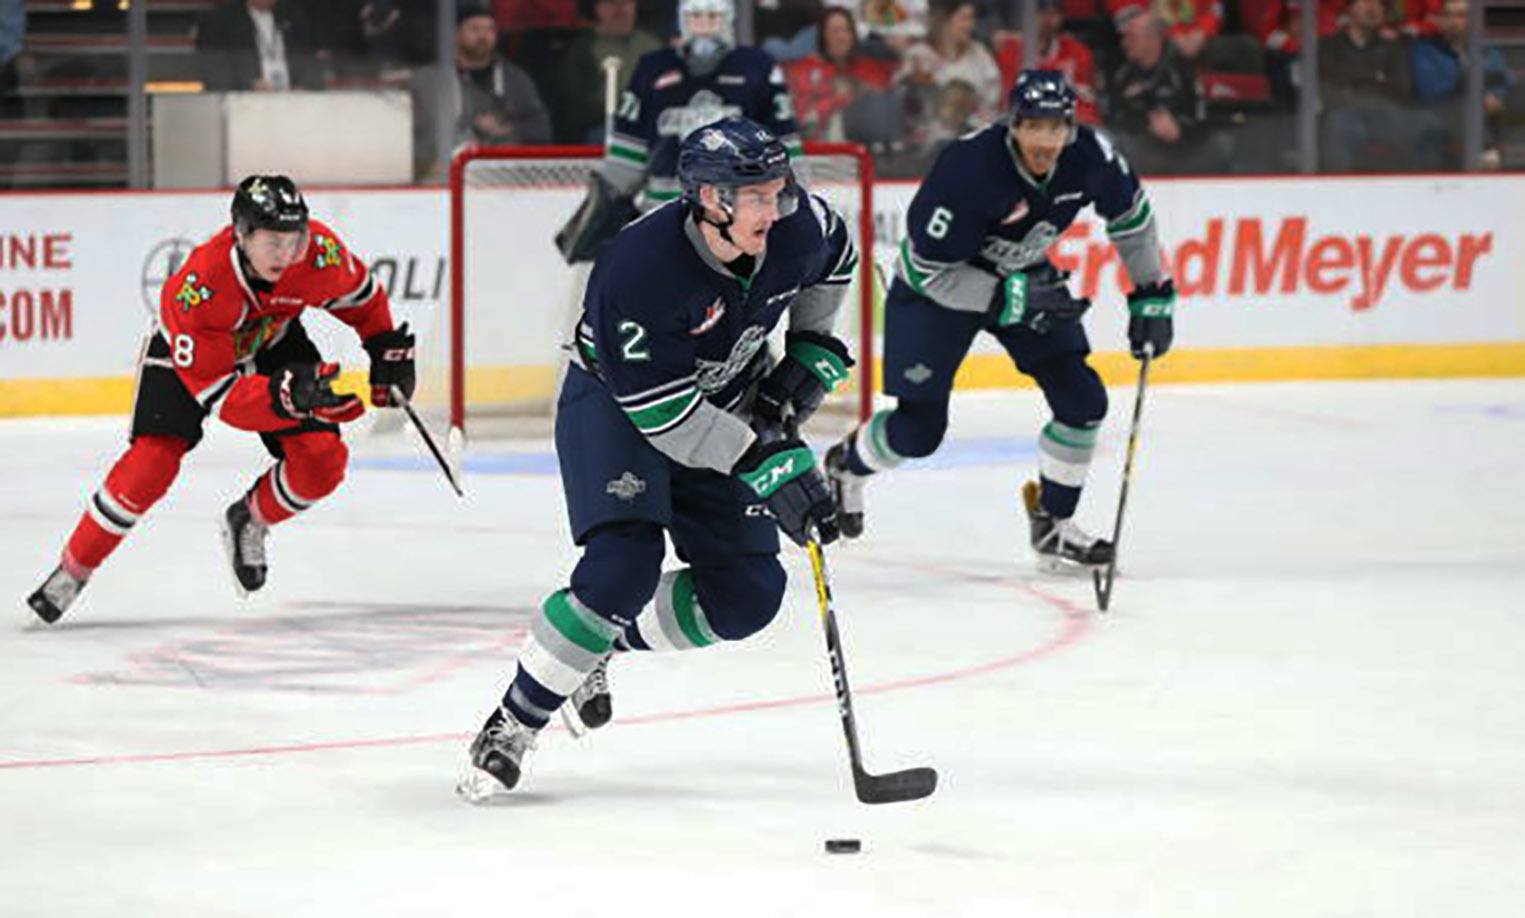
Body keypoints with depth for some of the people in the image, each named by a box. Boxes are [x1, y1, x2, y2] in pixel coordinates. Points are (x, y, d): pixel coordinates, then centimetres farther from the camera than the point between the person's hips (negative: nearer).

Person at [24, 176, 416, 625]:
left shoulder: (319, 250, -31)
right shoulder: (196, 289, -41)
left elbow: (360, 295, -5)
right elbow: (218, 394, -38)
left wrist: (387, 351, -8)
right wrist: (286, 394, -52)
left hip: (272, 339, 4)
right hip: (189, 351, -4)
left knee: (322, 460, -11)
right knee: (154, 458, -20)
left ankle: (248, 523, 18)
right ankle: (72, 570, -4)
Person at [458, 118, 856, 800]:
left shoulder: (796, 226, -19)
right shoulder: (642, 267, -36)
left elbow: (834, 258, 9)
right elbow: (661, 413, -31)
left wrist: (809, 351, 1)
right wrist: (769, 464, -33)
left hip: (723, 404, 6)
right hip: (613, 403, -6)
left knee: (748, 593, -3)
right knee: (623, 566, -26)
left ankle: (606, 646, 20)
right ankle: (511, 727, -12)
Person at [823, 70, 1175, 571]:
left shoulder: (1090, 156, -20)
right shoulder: (968, 169, -36)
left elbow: (1130, 215, 1)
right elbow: (928, 270, -30)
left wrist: (1152, 298, 1)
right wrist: (1016, 300, -34)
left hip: (1025, 275, 5)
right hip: (936, 286, -5)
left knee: (1082, 399, -6)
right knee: (920, 426, -3)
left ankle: (1053, 524, 12)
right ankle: (846, 465, 31)